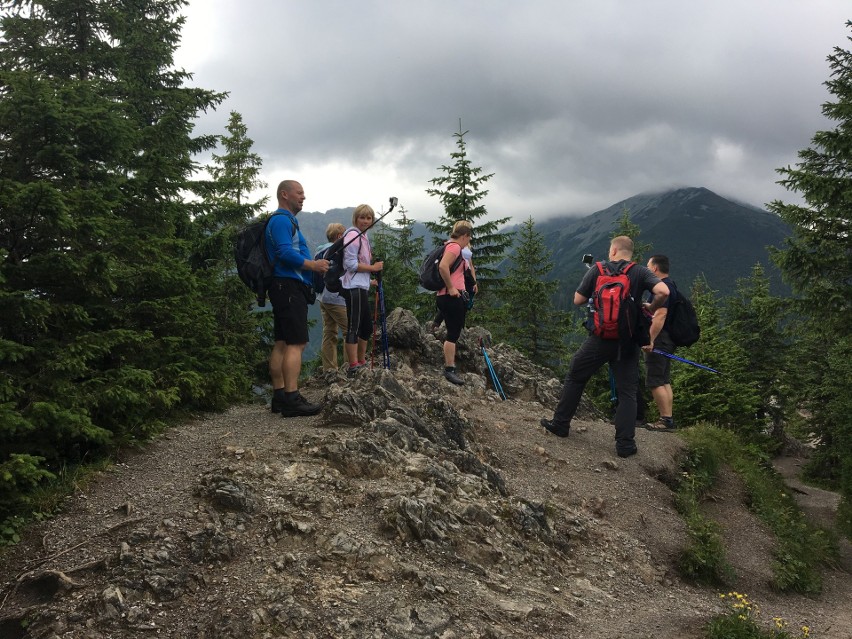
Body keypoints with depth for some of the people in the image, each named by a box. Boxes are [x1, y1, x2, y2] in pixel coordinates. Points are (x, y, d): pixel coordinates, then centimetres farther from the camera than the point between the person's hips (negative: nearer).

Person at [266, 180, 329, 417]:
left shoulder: (286, 220, 24)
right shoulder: (282, 220, -9)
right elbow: (285, 252, -22)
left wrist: (316, 265, 15)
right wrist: (313, 265, -16)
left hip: (285, 288, 11)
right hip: (289, 287, -11)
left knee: (282, 343, 9)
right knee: (296, 344, -14)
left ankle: (279, 397, 12)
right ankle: (292, 399, -16)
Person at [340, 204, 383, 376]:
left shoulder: (363, 236, 18)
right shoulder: (353, 235, -11)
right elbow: (351, 264, -18)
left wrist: (369, 280, 19)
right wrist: (373, 268, -12)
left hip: (361, 287, 10)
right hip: (354, 288, -10)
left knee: (367, 327, 15)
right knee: (354, 327, -9)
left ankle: (361, 362, 25)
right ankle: (353, 367, -7)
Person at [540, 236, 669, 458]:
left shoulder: (596, 271, 1)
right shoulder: (641, 273, 0)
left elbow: (577, 300, 4)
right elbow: (663, 291, -17)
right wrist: (650, 310, 0)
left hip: (600, 338, 0)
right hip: (627, 341, 0)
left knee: (575, 377, 17)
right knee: (627, 392, 6)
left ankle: (560, 424, 24)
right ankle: (625, 443, 3)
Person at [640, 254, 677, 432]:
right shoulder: (670, 285, 16)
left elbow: (660, 316, -25)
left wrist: (650, 340, -27)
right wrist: (649, 307, 20)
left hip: (660, 339, -10)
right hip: (668, 340, 10)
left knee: (655, 382, -7)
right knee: (665, 381, 13)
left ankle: (665, 420, -6)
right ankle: (668, 419, 17)